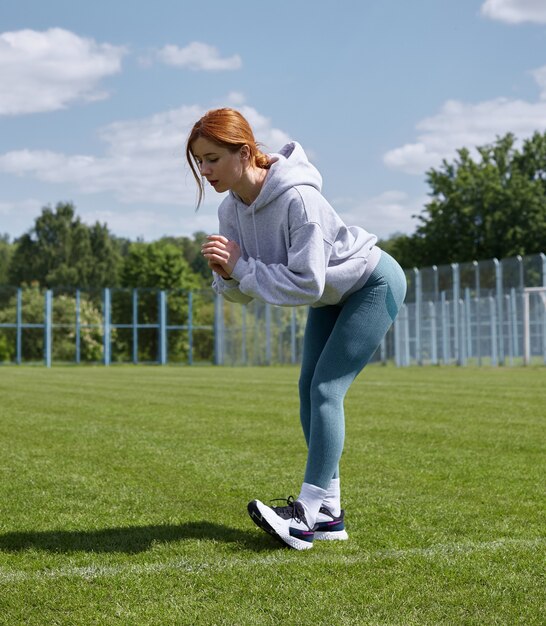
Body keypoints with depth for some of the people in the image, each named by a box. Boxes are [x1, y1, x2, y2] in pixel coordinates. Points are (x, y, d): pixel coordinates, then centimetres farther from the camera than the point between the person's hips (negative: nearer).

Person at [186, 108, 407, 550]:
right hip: (332, 295, 8)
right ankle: (328, 513, 5)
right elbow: (245, 292, -7)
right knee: (310, 389, 1)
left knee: (325, 388, -16)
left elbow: (307, 284, -37)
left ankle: (308, 511, -15)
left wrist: (241, 267, -33)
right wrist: (227, 276, -29)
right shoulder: (231, 209, -11)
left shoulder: (297, 198, -36)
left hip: (373, 284, -8)